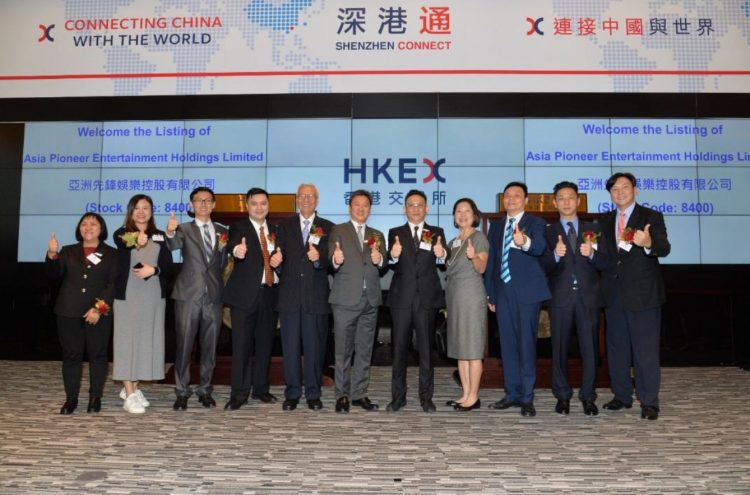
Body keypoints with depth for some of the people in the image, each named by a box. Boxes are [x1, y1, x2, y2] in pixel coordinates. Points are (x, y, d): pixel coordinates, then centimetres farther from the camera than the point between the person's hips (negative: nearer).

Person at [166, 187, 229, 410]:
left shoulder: (223, 232, 12)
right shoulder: (184, 229, 2)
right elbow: (174, 245, -21)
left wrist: (223, 247, -1)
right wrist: (170, 232, -41)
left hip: (214, 295, 3)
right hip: (189, 295, -3)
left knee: (210, 346, 8)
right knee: (184, 346, 1)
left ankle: (205, 390, 20)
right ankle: (182, 392, 12)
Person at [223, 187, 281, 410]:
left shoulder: (275, 231, 14)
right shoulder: (238, 228, -2)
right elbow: (232, 245, -24)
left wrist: (278, 260, -5)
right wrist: (237, 250, -48)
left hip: (269, 293, 5)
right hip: (245, 294, -5)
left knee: (264, 344, 11)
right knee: (242, 345, -4)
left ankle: (261, 389, 22)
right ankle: (239, 394, 3)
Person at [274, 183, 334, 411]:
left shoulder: (328, 228, 8)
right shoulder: (285, 225, 13)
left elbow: (332, 261, 1)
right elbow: (279, 255, 6)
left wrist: (319, 258, -19)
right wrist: (276, 262, -16)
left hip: (316, 296, -1)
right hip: (289, 296, 1)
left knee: (315, 346, 3)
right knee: (290, 347, 4)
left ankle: (313, 394, 14)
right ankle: (292, 393, 13)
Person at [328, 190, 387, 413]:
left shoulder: (377, 235, 16)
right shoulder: (338, 231, 5)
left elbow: (383, 270, 9)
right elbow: (332, 263, -7)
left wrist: (380, 261, -13)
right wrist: (336, 261, -30)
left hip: (370, 300, 4)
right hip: (345, 299, -4)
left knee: (364, 351, 8)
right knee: (343, 350, 0)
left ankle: (359, 394, 17)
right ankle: (342, 395, 8)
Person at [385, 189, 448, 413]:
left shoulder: (437, 233, 7)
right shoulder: (395, 233, 7)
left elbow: (443, 266, -1)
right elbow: (392, 266, -5)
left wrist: (441, 255, -23)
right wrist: (393, 256, -28)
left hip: (427, 299, 0)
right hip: (402, 298, 0)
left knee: (426, 349, 6)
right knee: (399, 349, 6)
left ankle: (426, 397, 14)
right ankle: (398, 396, 15)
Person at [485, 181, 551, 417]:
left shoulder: (536, 223, -1)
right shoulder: (496, 226, 15)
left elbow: (539, 247, -22)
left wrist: (525, 242, -45)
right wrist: (489, 293, 13)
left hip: (527, 292, -5)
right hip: (503, 292, 5)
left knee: (527, 344, -4)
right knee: (507, 344, 8)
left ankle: (527, 398, 3)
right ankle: (512, 394, 17)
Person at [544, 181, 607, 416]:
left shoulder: (593, 228, 9)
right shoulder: (548, 232, 6)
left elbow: (604, 264, 3)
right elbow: (545, 268, -4)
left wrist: (592, 253, -17)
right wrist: (555, 255, -24)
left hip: (588, 296, 1)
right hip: (560, 297, 0)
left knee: (589, 347, 2)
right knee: (559, 348, 5)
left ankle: (588, 396, 13)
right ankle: (562, 396, 17)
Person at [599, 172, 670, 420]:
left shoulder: (651, 217, -3)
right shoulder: (605, 221, 12)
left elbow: (664, 249, -16)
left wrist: (649, 243, -37)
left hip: (643, 294, -5)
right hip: (614, 294, 5)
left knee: (646, 350, -3)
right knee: (616, 348, 12)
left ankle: (649, 402, 6)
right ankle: (622, 395, 23)